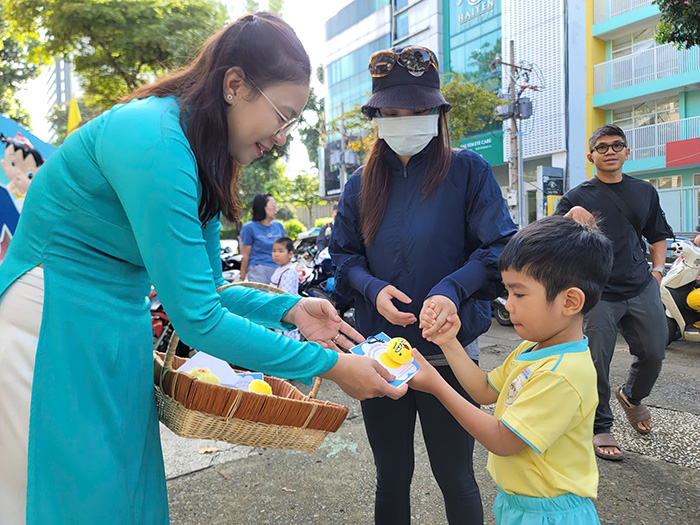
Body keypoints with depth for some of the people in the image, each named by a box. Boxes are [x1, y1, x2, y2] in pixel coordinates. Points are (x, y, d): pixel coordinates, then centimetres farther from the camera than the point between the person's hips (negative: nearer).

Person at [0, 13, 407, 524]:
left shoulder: (203, 156, 5)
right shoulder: (153, 140, -24)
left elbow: (202, 285, 11)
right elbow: (197, 318, -25)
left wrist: (288, 308, -3)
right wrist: (329, 365, -20)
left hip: (113, 339, 9)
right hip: (54, 337, -8)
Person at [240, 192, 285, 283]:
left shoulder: (279, 226, 14)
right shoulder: (250, 227, -1)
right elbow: (246, 256, 0)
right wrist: (242, 278, 0)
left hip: (278, 271, 5)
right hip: (259, 271, -5)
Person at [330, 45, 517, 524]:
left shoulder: (468, 171, -4)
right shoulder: (363, 183, 7)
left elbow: (501, 248, -10)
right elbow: (343, 255, 7)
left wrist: (452, 289, -26)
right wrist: (372, 289, -13)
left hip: (449, 352, -3)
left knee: (455, 476, 13)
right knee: (391, 475, 19)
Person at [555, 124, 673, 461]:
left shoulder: (645, 192, 14)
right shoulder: (577, 197, 1)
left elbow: (658, 234, 25)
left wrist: (657, 271, 11)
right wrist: (571, 217, -27)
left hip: (641, 288, 4)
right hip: (598, 292, -4)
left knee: (653, 354, 8)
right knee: (597, 362, -2)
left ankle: (632, 396, 40)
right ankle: (600, 427, 17)